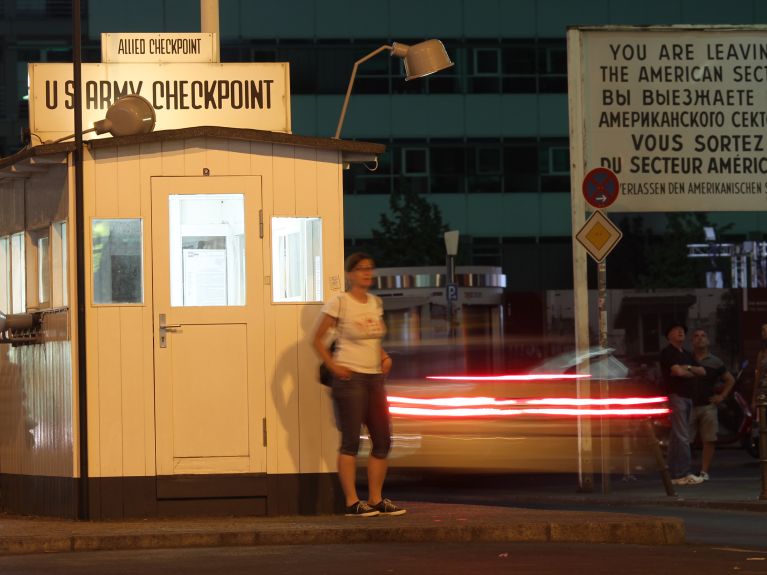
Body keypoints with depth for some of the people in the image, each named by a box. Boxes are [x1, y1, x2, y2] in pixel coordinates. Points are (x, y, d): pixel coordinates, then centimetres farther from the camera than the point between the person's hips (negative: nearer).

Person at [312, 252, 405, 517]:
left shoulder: (375, 302, 12)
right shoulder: (339, 303, -7)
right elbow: (318, 339, -4)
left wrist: (384, 357, 7)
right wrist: (333, 366, -12)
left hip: (374, 377, 7)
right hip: (350, 377, -7)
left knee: (382, 441, 6)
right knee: (351, 441, -6)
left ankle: (376, 500, 15)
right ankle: (352, 502, -4)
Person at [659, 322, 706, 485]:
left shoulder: (687, 355, 24)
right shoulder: (667, 353, -3)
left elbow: (702, 372, 15)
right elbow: (678, 371, -16)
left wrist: (688, 368, -4)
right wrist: (693, 373, 4)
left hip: (688, 397, 9)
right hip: (676, 396, -9)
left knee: (677, 437, 8)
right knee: (682, 437, -14)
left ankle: (674, 474, 9)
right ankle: (683, 474, -16)